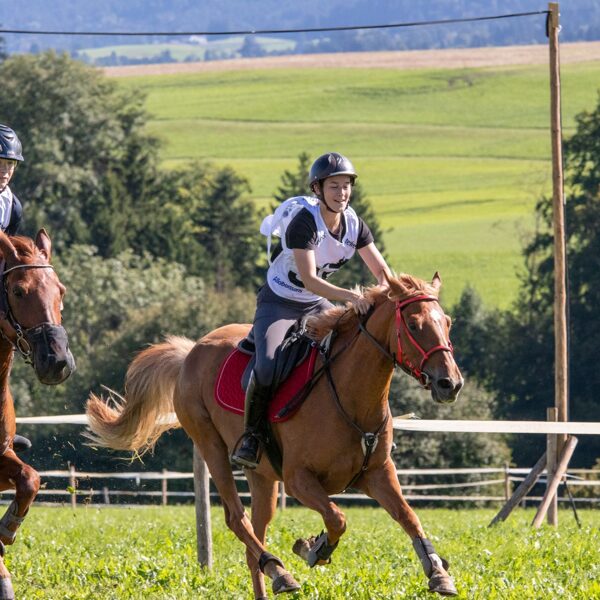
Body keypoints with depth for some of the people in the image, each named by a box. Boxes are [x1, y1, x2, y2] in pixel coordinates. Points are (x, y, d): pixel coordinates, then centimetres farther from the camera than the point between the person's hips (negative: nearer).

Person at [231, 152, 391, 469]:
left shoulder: (354, 224, -6)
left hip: (317, 305, 7)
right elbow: (309, 279, -34)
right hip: (278, 303, -6)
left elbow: (381, 270, -1)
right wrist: (349, 296, -47)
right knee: (267, 367, -28)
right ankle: (250, 435, -8)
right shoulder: (304, 221, -26)